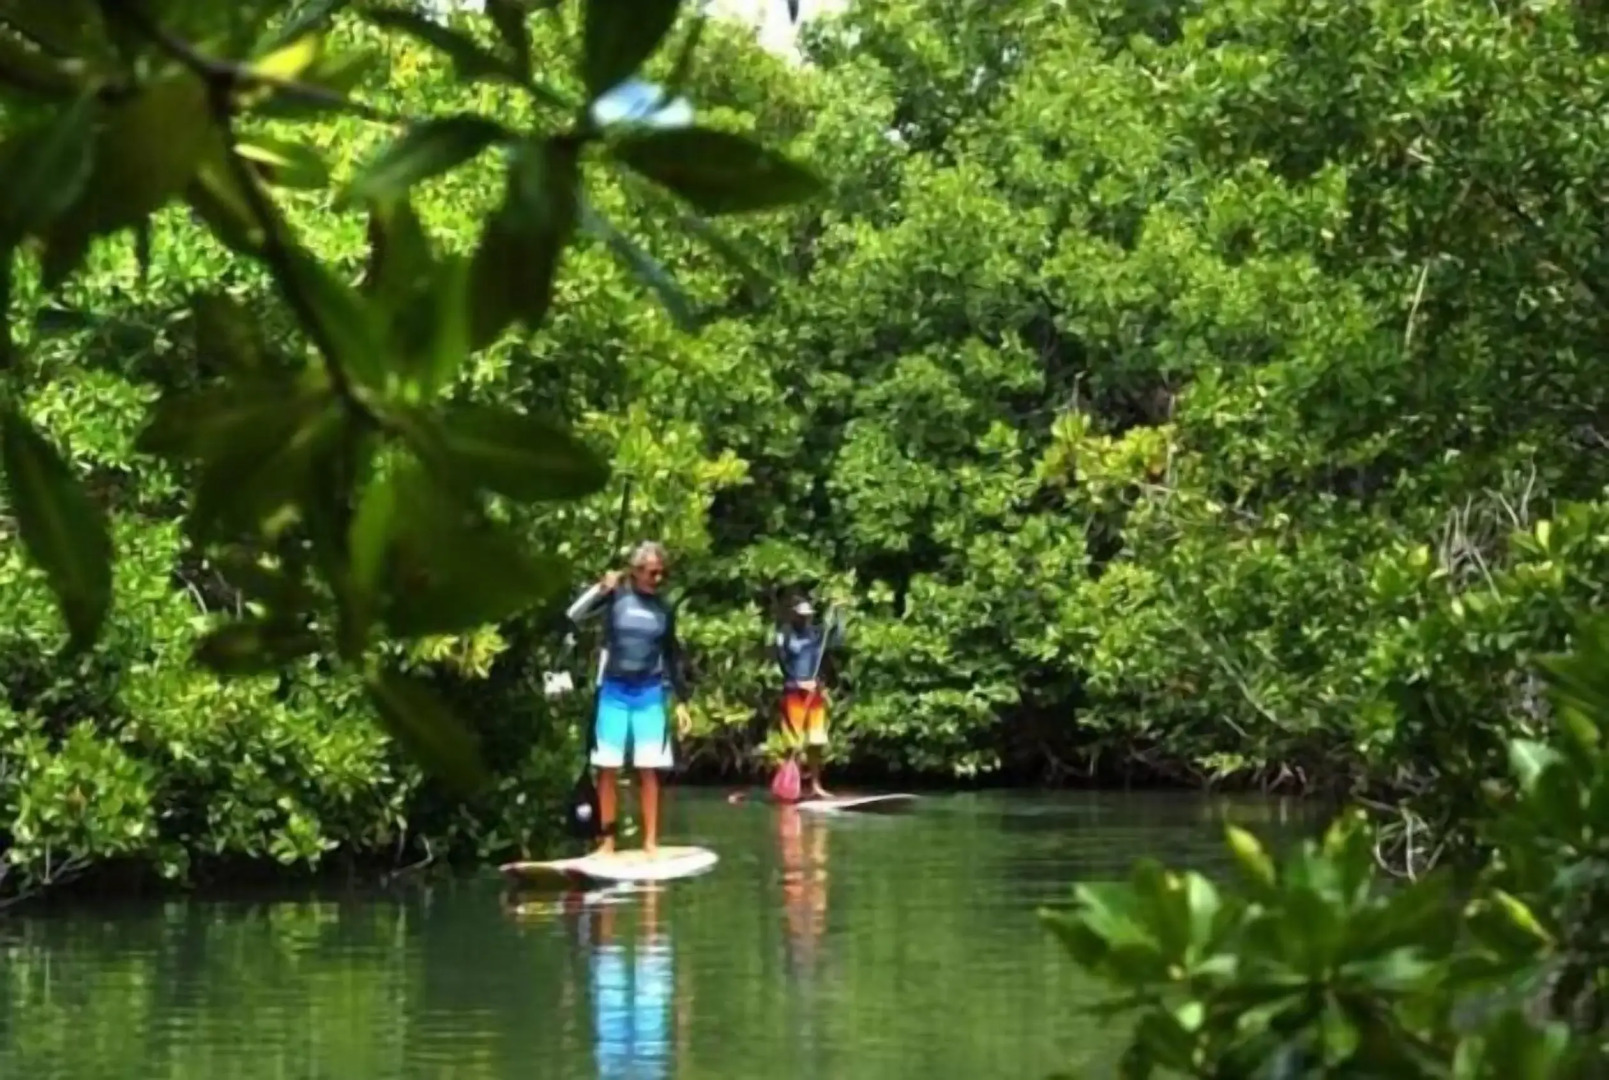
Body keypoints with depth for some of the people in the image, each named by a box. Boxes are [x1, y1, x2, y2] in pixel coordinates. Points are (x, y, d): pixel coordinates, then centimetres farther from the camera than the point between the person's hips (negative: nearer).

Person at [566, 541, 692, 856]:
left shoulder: (664, 609, 6)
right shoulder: (615, 596, -3)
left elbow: (672, 656, 13)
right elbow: (574, 615, -15)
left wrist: (681, 700, 10)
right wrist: (601, 588, -27)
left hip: (650, 694, 2)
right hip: (614, 692, -2)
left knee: (648, 770, 3)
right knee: (607, 768, 1)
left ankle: (650, 840, 7)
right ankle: (607, 840, 7)